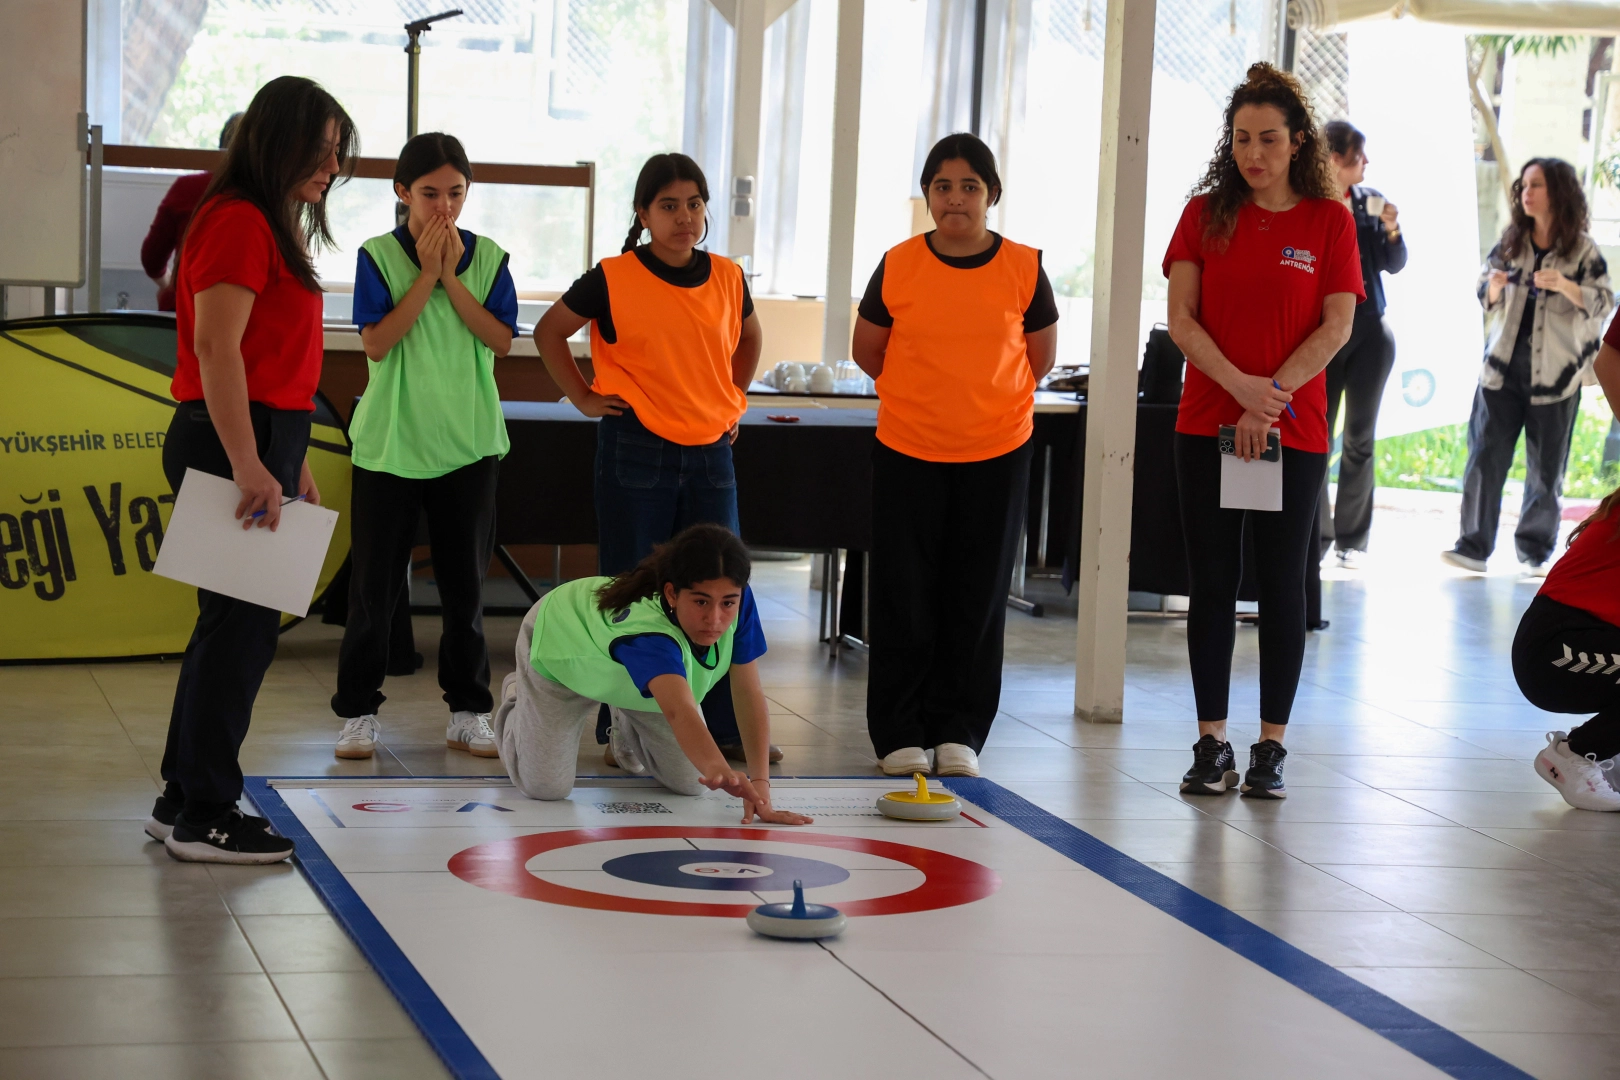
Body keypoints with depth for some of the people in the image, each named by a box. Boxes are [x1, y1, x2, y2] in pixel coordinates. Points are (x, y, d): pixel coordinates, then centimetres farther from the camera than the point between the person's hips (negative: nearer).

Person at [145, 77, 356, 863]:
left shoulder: (271, 225, 18)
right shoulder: (238, 222, -14)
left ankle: (183, 800, 23)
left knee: (234, 624, 14)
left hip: (261, 442, 10)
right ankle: (204, 818, 0)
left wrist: (291, 465, 21)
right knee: (242, 625, -6)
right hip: (233, 443, -10)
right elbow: (216, 347, -22)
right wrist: (249, 468, -26)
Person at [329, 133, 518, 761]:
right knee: (375, 585, 3)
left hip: (468, 444, 2)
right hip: (389, 443, -2)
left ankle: (468, 710, 18)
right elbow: (377, 342, -14)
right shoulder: (379, 256, -4)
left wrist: (451, 277, -13)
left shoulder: (488, 258, 2)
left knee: (465, 585, 8)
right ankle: (358, 711, 12)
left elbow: (502, 339, -8)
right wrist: (425, 273, -15)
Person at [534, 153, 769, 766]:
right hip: (636, 452, -4)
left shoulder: (727, 279, 5)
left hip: (710, 450, 4)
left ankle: (727, 726, 14)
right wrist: (584, 397, 0)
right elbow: (550, 332, 5)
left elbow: (749, 337, 25)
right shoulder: (613, 280, -7)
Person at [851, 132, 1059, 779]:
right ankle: (899, 733, 13)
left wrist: (983, 399, 11)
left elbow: (1040, 359, 9)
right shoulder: (898, 266, -3)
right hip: (907, 454, 0)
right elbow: (867, 351, 9)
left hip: (996, 457, 0)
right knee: (904, 598, 3)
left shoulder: (1023, 268, -2)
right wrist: (925, 396, 11)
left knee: (978, 599, 5)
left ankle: (958, 731, 16)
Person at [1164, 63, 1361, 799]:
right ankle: (1212, 744, 10)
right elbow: (1182, 318, -2)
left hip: (1293, 433, -1)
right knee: (1211, 584, 4)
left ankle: (1271, 749, 10)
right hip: (1207, 426, 1)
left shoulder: (1329, 220, 1)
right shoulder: (1205, 214, 5)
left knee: (1281, 587, 3)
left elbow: (1336, 327, -5)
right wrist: (1240, 385, -16)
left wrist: (1269, 403, -13)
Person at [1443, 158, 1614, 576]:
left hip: (1555, 374, -3)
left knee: (1546, 467, 4)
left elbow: (1604, 302, -8)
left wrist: (1564, 285, -24)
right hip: (1503, 367, 3)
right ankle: (1473, 546, -1)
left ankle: (1535, 551, 13)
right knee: (1485, 457, -3)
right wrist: (1493, 287, -10)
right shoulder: (1511, 241, 8)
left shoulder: (1582, 249, -2)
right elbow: (1485, 294, 14)